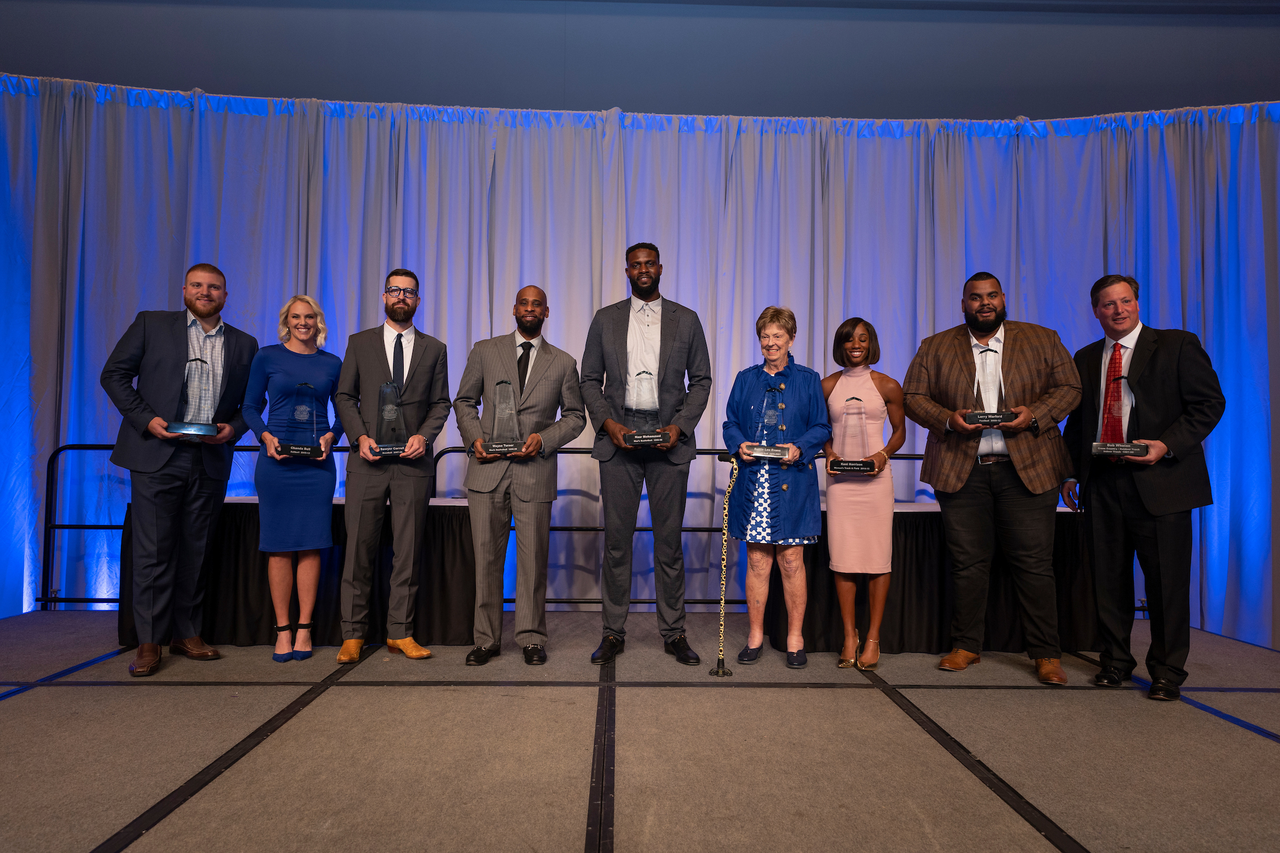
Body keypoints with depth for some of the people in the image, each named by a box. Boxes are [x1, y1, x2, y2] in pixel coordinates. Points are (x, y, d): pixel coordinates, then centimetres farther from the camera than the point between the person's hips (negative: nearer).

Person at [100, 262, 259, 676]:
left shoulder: (244, 344, 12)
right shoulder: (151, 324, 7)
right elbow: (114, 374, 5)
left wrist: (233, 428, -4)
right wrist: (146, 418, -8)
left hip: (211, 460, 2)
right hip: (157, 455, -2)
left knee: (195, 551, 8)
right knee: (153, 550, -1)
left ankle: (186, 634, 19)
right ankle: (149, 642, 9)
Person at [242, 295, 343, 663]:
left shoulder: (332, 363, 9)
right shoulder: (267, 356, 6)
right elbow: (251, 407, 8)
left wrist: (331, 436, -5)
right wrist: (266, 436, -9)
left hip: (317, 462, 1)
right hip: (276, 459, -1)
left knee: (311, 544, 1)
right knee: (278, 545, 1)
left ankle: (304, 628, 11)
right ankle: (282, 630, 11)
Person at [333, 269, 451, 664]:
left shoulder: (434, 349, 12)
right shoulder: (360, 343, 11)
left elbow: (441, 403, 9)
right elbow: (344, 397, 8)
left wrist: (424, 435, -8)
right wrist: (360, 436, -7)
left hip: (413, 462, 1)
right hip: (368, 461, 0)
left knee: (408, 550, 3)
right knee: (359, 549, 1)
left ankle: (400, 633, 13)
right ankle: (353, 634, 12)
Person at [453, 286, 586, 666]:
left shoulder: (564, 362, 10)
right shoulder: (485, 351, 11)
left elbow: (575, 416, 11)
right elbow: (464, 401, 14)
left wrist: (544, 439, -6)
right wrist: (474, 436, -4)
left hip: (535, 470, 0)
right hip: (488, 468, 1)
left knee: (533, 557, 3)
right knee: (486, 556, 4)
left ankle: (531, 638, 16)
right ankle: (486, 639, 16)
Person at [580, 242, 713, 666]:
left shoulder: (686, 320, 9)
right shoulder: (605, 319, 11)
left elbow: (701, 379, 8)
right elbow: (590, 379, 9)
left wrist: (680, 425, -6)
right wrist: (607, 422, -7)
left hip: (669, 439, 0)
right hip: (618, 437, 1)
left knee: (669, 540, 4)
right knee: (617, 538, 3)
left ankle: (674, 633, 15)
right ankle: (613, 632, 14)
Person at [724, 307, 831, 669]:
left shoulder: (808, 380, 7)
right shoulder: (745, 379, 13)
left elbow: (821, 428, 5)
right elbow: (730, 423, 14)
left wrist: (799, 449, -13)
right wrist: (739, 445, -7)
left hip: (792, 482, -2)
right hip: (753, 481, 2)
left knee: (791, 561, 1)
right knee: (757, 561, 5)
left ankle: (795, 638, 15)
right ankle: (755, 635, 18)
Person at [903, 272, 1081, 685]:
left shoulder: (1042, 340, 10)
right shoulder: (935, 347, 9)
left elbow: (1069, 387, 8)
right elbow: (913, 396, 6)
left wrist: (1035, 414, -10)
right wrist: (947, 419, -11)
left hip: (1028, 468, 0)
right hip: (961, 470, 1)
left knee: (1034, 562, 1)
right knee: (967, 563, 6)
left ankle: (1047, 654, 13)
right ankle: (966, 646, 19)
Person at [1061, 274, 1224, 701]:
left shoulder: (1178, 345, 3)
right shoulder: (1086, 358, 15)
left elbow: (1209, 402, -2)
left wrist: (1166, 445, -16)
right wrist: (1071, 473, 11)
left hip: (1159, 481, -3)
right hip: (1101, 483, 4)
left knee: (1166, 580, 2)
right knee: (1108, 579, 9)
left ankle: (1167, 671, 16)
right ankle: (1115, 661, 23)